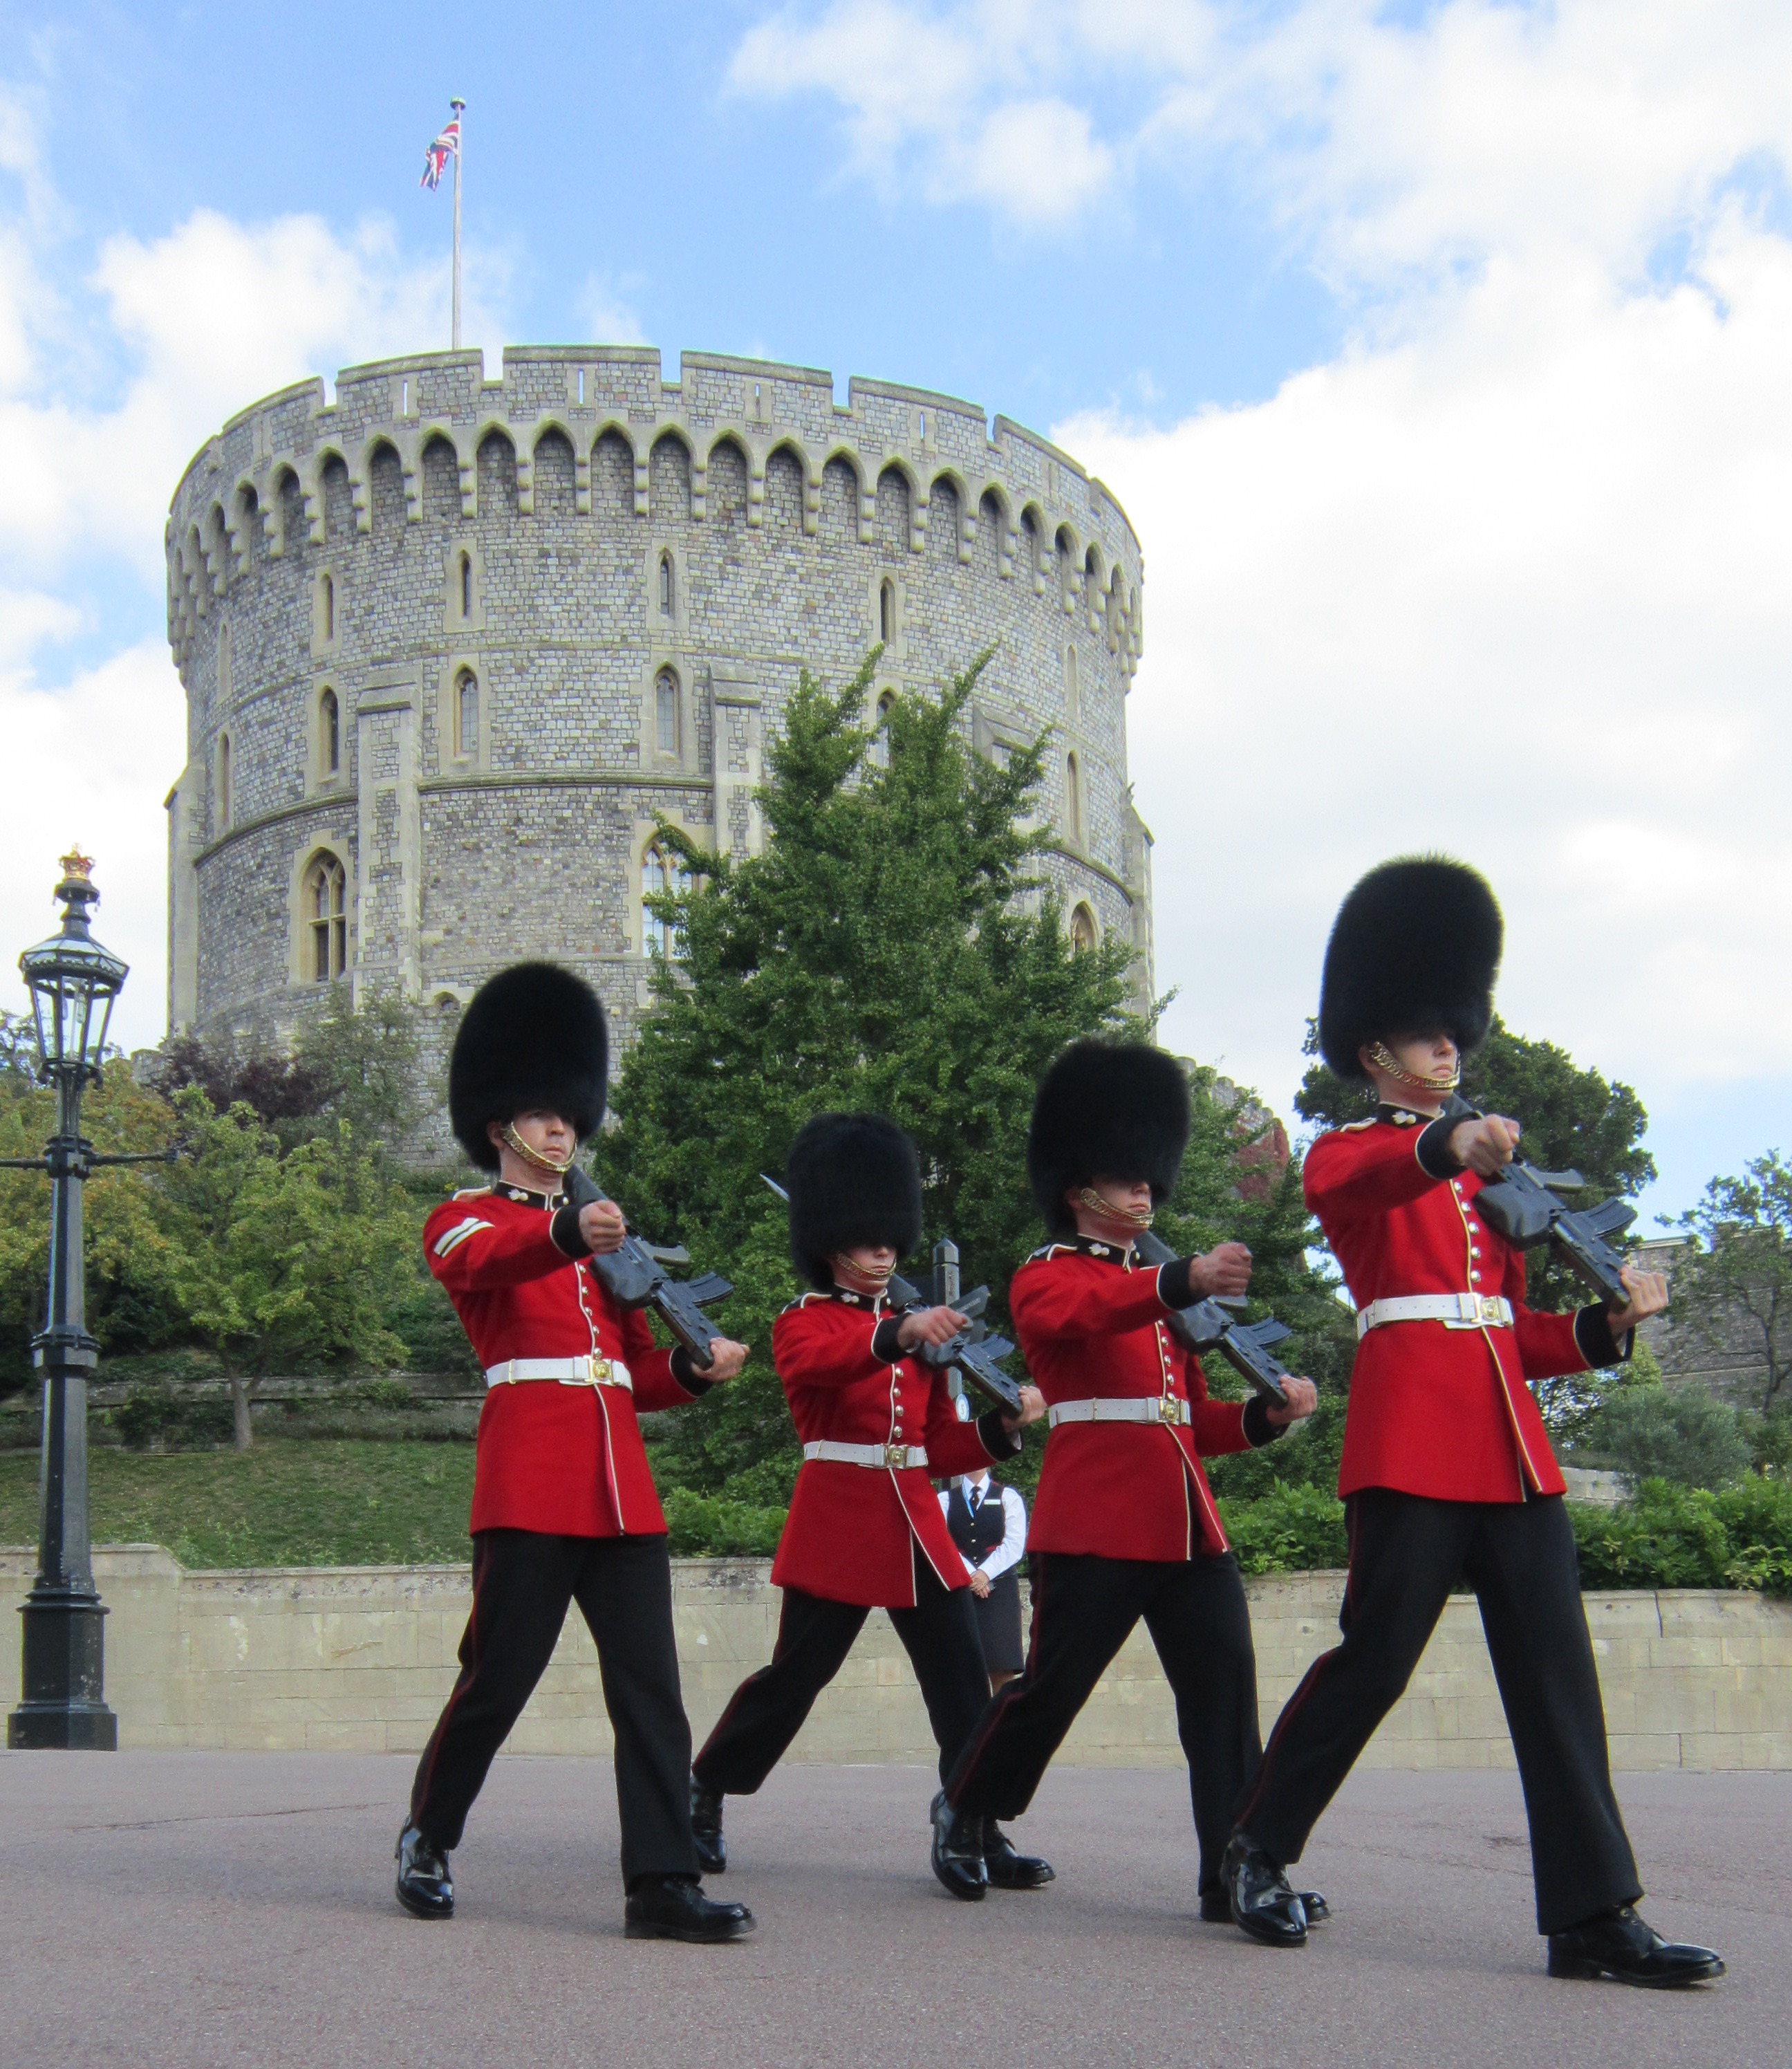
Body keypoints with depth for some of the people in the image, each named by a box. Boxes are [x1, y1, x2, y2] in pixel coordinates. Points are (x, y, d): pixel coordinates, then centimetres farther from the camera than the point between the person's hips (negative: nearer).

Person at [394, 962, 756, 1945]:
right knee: (498, 1676, -1)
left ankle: (662, 1883, -2)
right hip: (529, 1479, -5)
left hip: (621, 1483, 6)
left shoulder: (603, 1235, 24)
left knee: (650, 1685, -2)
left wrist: (693, 1368, -1)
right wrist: (567, 1234, -42)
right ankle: (428, 1839, 22)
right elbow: (479, 1262, -21)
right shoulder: (464, 1219, 6)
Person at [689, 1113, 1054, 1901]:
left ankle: (973, 1835, 2)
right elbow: (811, 1363, -27)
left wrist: (1006, 1424, -3)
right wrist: (898, 1335, -42)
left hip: (915, 1524, 6)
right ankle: (702, 1792, 18)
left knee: (961, 1680, -2)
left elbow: (941, 1445, 16)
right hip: (839, 1520, -5)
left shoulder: (915, 1330, 18)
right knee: (795, 1673, 0)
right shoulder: (803, 1321, 0)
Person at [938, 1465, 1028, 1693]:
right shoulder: (944, 1500, 12)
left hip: (999, 1587, -1)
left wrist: (985, 1573, -13)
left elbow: (1014, 1545, -1)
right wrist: (969, 1575, -12)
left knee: (1002, 1670, -8)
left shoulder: (1008, 1497, 9)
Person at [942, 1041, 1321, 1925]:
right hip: (1094, 1520, -6)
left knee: (1225, 1689, -4)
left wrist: (1267, 1413, 1)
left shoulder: (1164, 1290, 23)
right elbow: (1067, 1315, -26)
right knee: (1050, 1687, 0)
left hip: (1187, 1522, 7)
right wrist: (1185, 1281, -42)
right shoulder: (1048, 1276, 0)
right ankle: (964, 1815, 23)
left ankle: (1236, 1873, -3)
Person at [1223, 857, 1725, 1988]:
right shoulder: (1349, 1154, 5)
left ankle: (1597, 1914, 0)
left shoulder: (1489, 1175, 24)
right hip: (1410, 1435, -6)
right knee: (1375, 1657, -5)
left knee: (1557, 1669, 0)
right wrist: (1447, 1145, -44)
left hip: (1511, 1440, 6)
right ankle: (1260, 1852, 13)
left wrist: (1609, 1323, 5)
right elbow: (1342, 1181, -24)